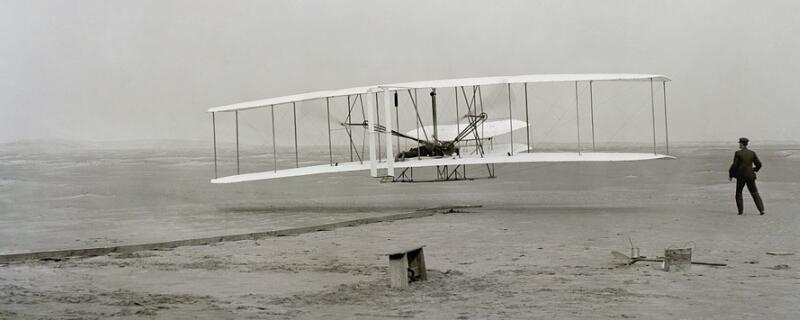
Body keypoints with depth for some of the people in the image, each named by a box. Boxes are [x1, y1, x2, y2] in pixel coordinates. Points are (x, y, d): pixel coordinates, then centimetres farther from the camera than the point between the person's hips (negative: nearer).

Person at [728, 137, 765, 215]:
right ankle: (761, 209, -1)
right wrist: (754, 170, 23)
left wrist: (730, 175, 0)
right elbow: (759, 164, 3)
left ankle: (740, 210, 7)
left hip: (741, 176, -3)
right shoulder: (752, 153, 2)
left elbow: (734, 165, -11)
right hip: (750, 176, 3)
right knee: (754, 193, 9)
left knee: (738, 193, 13)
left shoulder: (738, 153, -9)